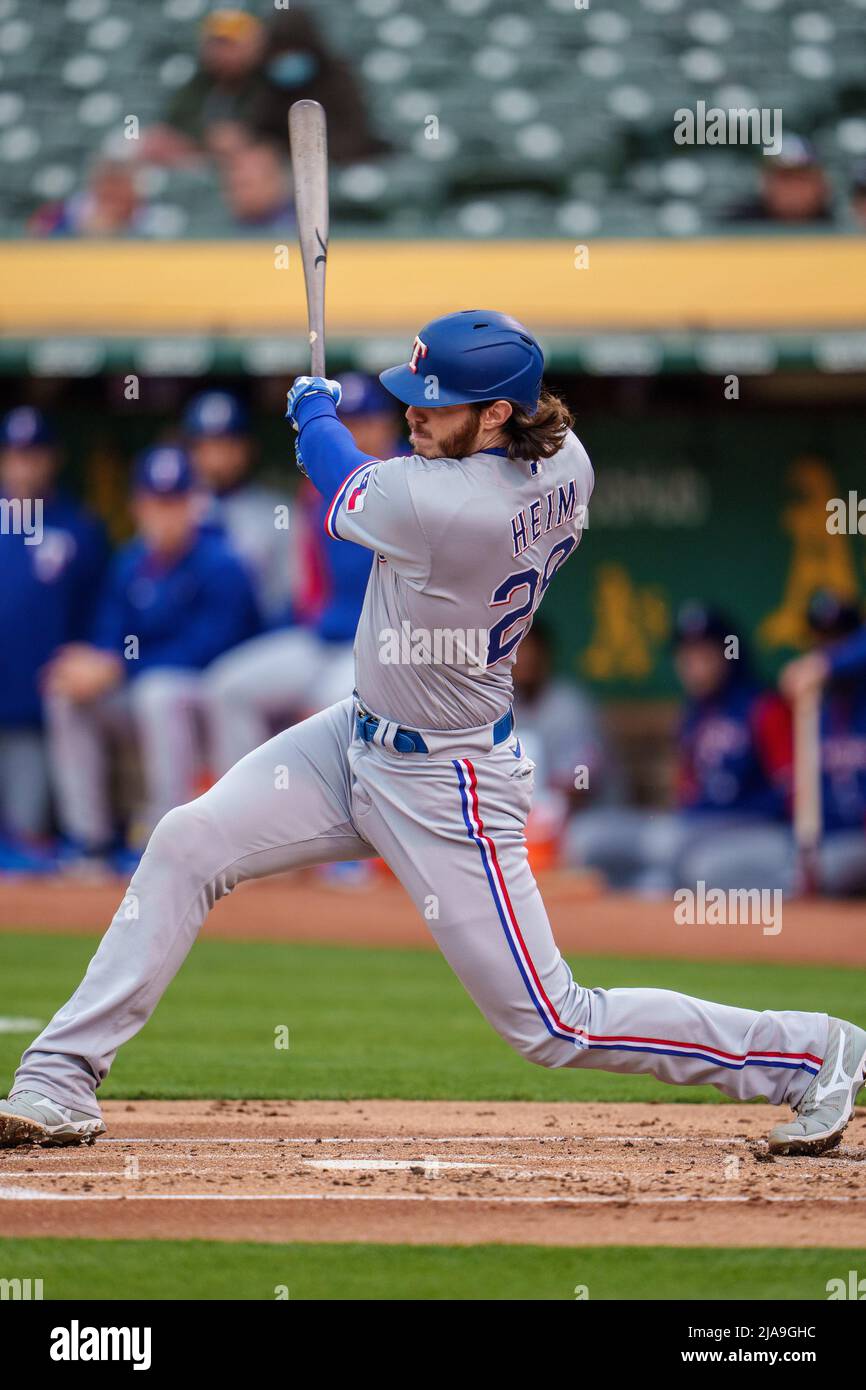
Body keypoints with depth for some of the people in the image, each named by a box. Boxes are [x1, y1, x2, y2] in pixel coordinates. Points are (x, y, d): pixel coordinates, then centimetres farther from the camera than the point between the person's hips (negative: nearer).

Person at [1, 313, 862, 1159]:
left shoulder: (435, 504, -32)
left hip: (443, 791, -10)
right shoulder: (564, 461, -8)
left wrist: (313, 411, 12)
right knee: (187, 842, 1)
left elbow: (343, 493, -9)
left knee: (553, 1026, -1)